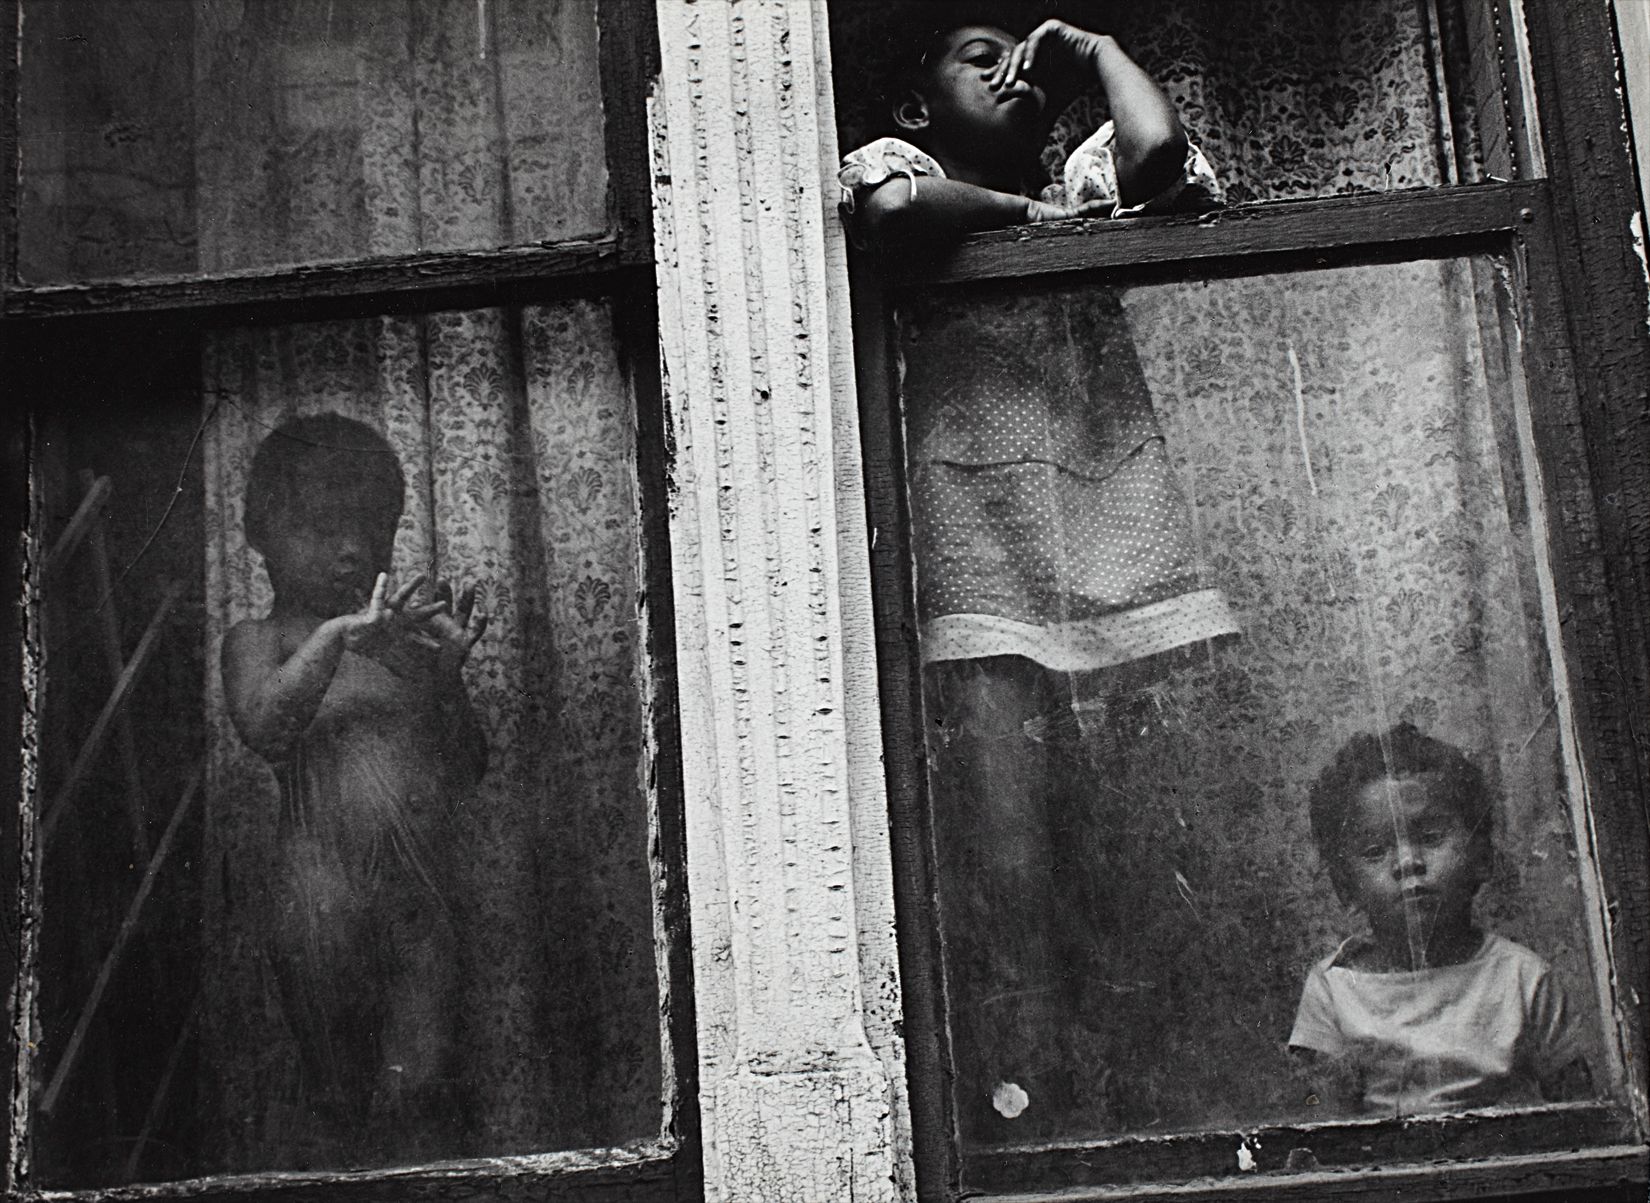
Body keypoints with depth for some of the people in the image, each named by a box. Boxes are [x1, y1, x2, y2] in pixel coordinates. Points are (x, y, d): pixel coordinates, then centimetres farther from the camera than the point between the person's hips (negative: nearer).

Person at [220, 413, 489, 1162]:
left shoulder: (407, 631, 12)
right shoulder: (260, 640, 6)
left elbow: (466, 774, 10)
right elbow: (263, 729, -16)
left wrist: (446, 673, -4)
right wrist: (335, 638, -24)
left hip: (422, 885, 2)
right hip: (326, 887, -2)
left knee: (416, 1087, -3)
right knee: (339, 1095, 9)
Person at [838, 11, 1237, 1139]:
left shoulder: (1083, 186, 22)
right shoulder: (892, 160, 13)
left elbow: (1161, 152, -1)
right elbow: (891, 209, -13)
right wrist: (1030, 212, 4)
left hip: (1127, 569, 4)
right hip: (984, 577, -3)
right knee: (1006, 877, -12)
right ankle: (1024, 1121, -7)